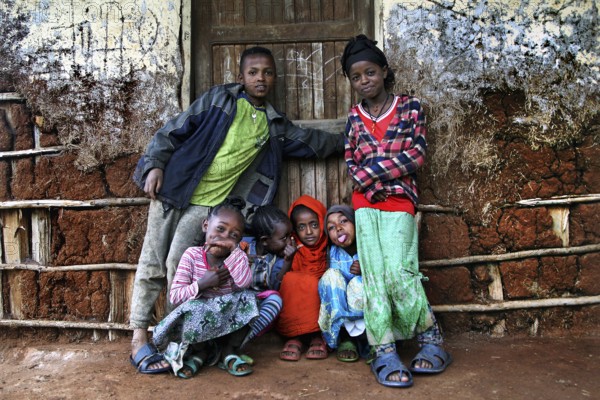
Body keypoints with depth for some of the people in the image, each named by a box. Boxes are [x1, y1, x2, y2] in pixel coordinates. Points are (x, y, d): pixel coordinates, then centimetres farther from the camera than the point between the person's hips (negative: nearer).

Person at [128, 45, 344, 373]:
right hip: (175, 187, -1)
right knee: (153, 262, 1)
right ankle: (139, 339, 9)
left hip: (211, 202, 1)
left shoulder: (274, 125, 11)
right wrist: (154, 164, -7)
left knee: (179, 265, -11)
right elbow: (174, 130, 2)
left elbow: (311, 141, 21)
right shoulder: (219, 99, 3)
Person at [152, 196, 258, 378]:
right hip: (198, 322, -2)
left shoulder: (238, 257, -3)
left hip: (230, 323, 2)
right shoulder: (192, 255, -8)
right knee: (193, 308, -34)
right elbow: (174, 296, -12)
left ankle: (230, 351, -4)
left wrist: (234, 249, -27)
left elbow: (245, 282, -27)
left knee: (248, 298, -24)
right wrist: (202, 284, -25)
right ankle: (200, 351, -1)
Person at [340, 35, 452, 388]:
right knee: (374, 275, -7)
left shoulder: (410, 107, 7)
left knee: (398, 272, -16)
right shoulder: (354, 116, 14)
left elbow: (417, 155, -3)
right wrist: (369, 183, -10)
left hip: (399, 202, -3)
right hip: (366, 203, 3)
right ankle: (385, 351, -5)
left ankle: (431, 338, 3)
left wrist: (370, 170, -8)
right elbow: (350, 164, 11)